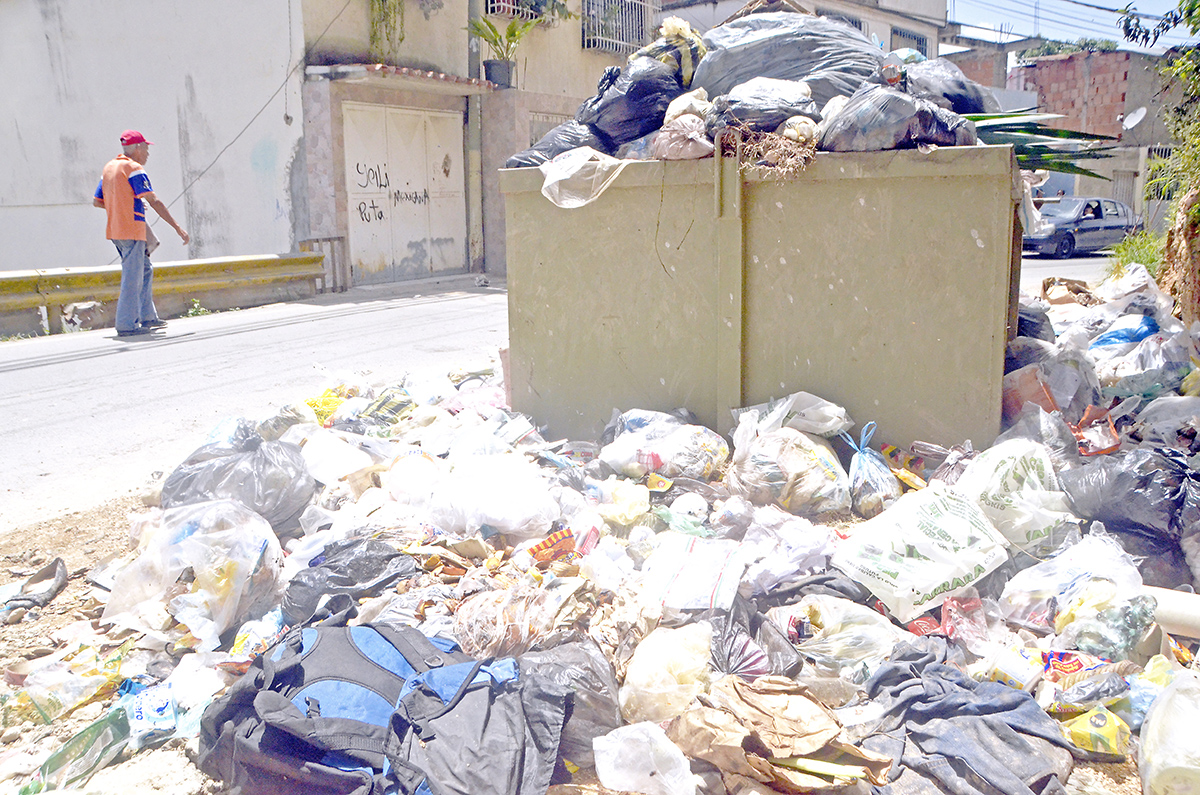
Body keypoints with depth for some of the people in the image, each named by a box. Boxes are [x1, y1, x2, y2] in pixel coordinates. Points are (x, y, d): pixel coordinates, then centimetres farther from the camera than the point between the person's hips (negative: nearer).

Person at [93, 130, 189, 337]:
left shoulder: (109, 167, 16)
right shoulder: (134, 168, -10)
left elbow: (96, 201, 19)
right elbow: (154, 202, -17)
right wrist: (178, 228, -17)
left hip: (114, 230, 9)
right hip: (131, 230, -9)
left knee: (145, 270, 19)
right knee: (132, 278, -6)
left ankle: (147, 317, 21)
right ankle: (127, 325, -4)